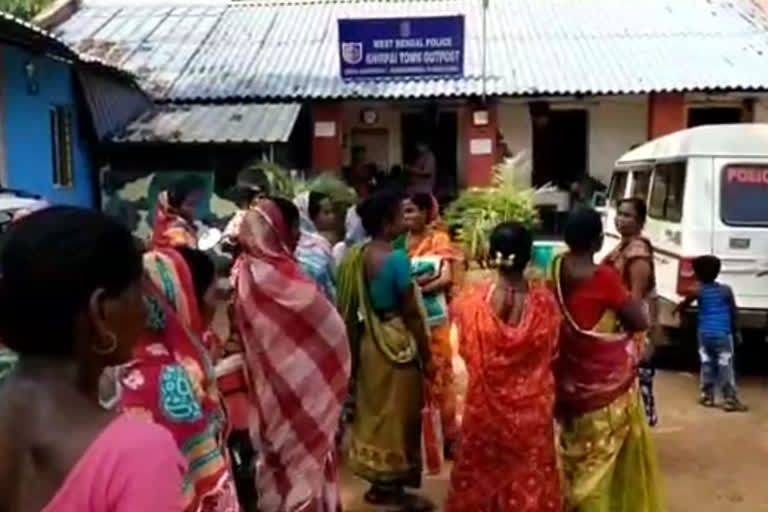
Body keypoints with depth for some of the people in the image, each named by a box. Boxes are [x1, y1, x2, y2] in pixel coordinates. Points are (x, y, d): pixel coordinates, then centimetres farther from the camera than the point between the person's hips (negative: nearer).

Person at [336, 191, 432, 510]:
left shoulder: (357, 255, 1)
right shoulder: (397, 259, -21)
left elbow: (351, 306, 6)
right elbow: (411, 313, -17)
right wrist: (426, 354, -7)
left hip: (369, 340, 7)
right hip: (397, 341, -7)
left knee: (374, 409, 18)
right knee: (398, 412, 8)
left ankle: (378, 477, 33)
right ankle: (391, 486, 21)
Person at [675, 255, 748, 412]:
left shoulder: (698, 291, -2)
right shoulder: (726, 290, -3)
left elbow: (683, 305, 11)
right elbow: (734, 313, 2)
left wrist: (676, 310, 34)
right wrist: (736, 331, 14)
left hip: (705, 334, 2)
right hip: (723, 334, -2)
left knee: (707, 365, 12)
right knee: (725, 366, -1)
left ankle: (707, 396, 17)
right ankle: (730, 400, -1)